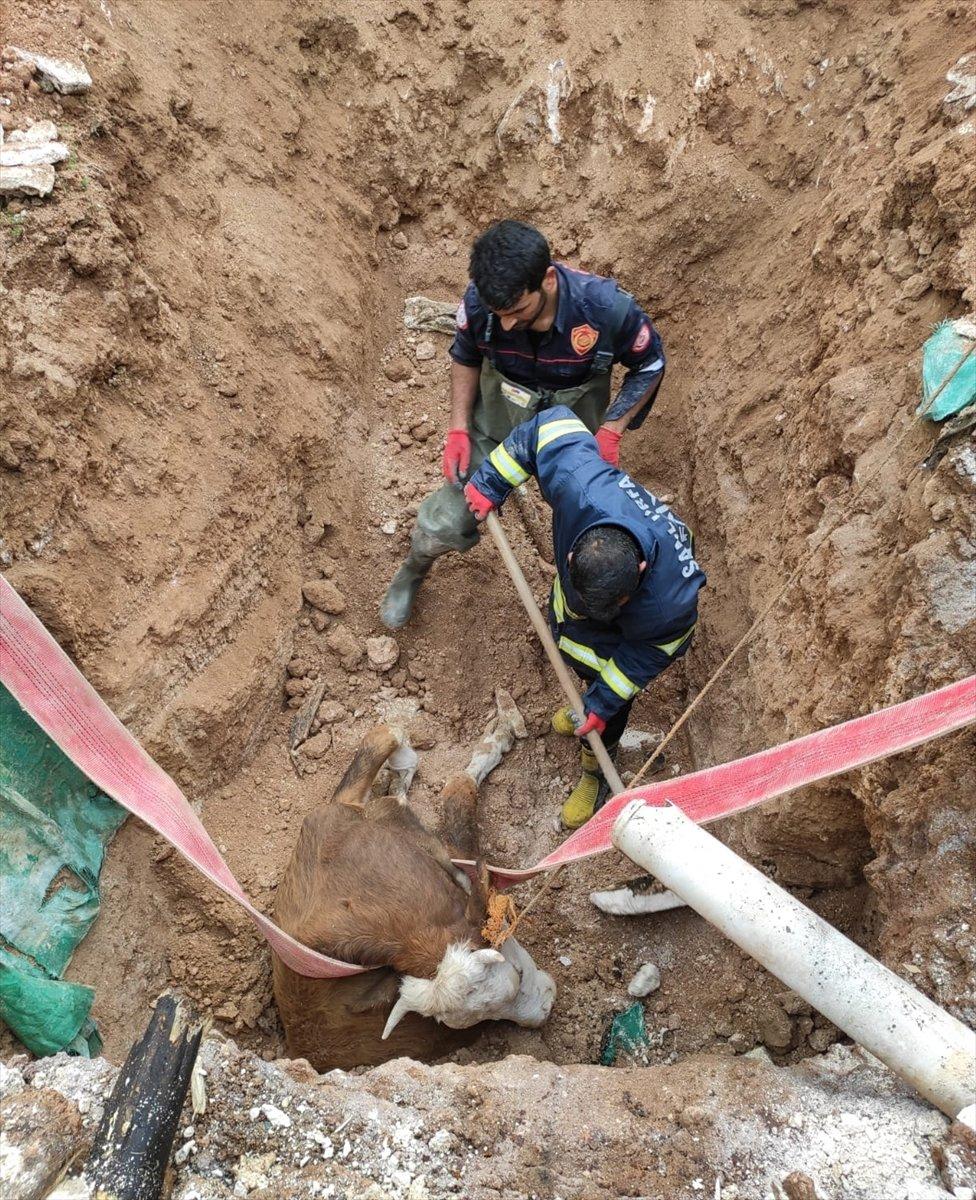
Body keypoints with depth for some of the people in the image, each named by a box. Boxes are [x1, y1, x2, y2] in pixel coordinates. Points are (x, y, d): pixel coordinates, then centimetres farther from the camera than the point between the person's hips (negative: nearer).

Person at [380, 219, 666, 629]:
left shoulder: (605, 307, -35)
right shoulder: (479, 301, -29)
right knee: (447, 522, 6)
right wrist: (459, 427, -13)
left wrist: (610, 431, -23)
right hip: (498, 418, 1)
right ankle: (412, 572, 41)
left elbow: (649, 365, -13)